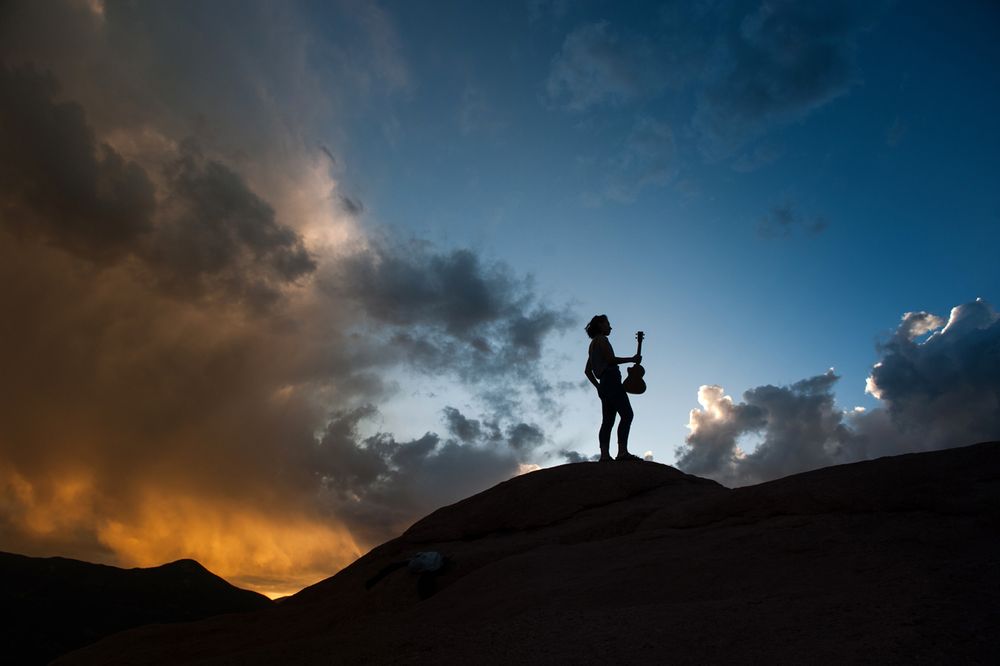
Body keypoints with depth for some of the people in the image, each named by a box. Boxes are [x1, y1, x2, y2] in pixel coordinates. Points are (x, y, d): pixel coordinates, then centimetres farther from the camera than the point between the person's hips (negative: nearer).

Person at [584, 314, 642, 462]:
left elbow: (587, 371, 26)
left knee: (607, 421, 2)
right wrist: (632, 359, -4)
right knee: (627, 414, -17)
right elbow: (610, 359, -13)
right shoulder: (601, 339, 1)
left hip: (604, 384, 10)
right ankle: (622, 451, -29)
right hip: (611, 380, -10)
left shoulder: (593, 344, 28)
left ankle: (605, 455, -8)